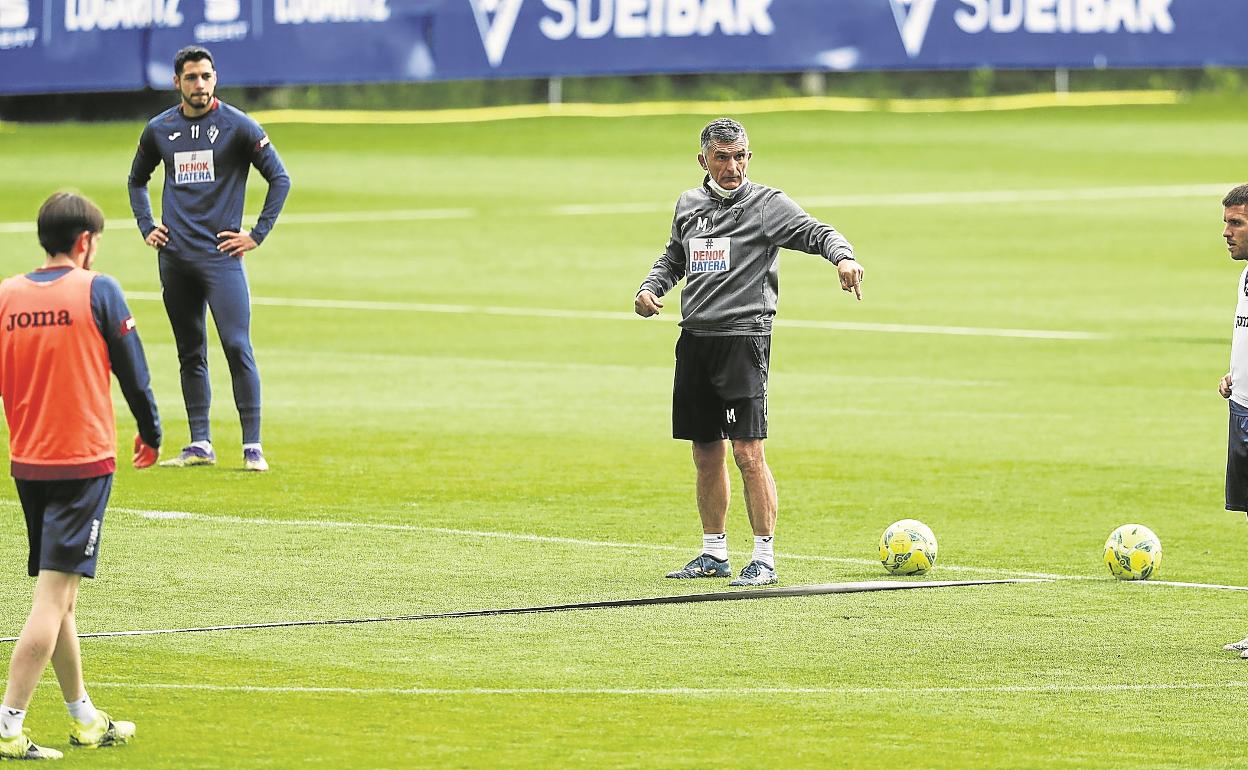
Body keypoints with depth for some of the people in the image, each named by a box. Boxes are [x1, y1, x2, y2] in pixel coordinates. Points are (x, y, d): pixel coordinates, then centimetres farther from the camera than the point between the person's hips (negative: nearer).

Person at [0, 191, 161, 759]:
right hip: (83, 459, -6)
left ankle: (84, 719, 29)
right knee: (53, 599, -8)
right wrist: (150, 433, 14)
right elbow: (133, 371, -2)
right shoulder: (97, 290, -9)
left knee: (57, 595, 17)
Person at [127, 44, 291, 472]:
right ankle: (200, 444, 12)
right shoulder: (159, 130, 10)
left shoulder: (238, 126, -2)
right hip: (174, 257, 4)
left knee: (237, 346, -11)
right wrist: (146, 227, 14)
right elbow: (137, 180, 26)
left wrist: (257, 234, -5)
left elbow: (279, 179, 0)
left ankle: (252, 445, -9)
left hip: (220, 254, -4)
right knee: (190, 353, 7)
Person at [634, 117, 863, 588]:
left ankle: (765, 558, -6)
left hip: (743, 334, -6)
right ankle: (714, 554, 22)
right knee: (706, 453, 11)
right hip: (694, 337, 6)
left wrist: (843, 256, -35)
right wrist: (650, 288, 11)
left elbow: (816, 233, -15)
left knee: (747, 451, -11)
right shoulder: (689, 205, 14)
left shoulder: (765, 204, -3)